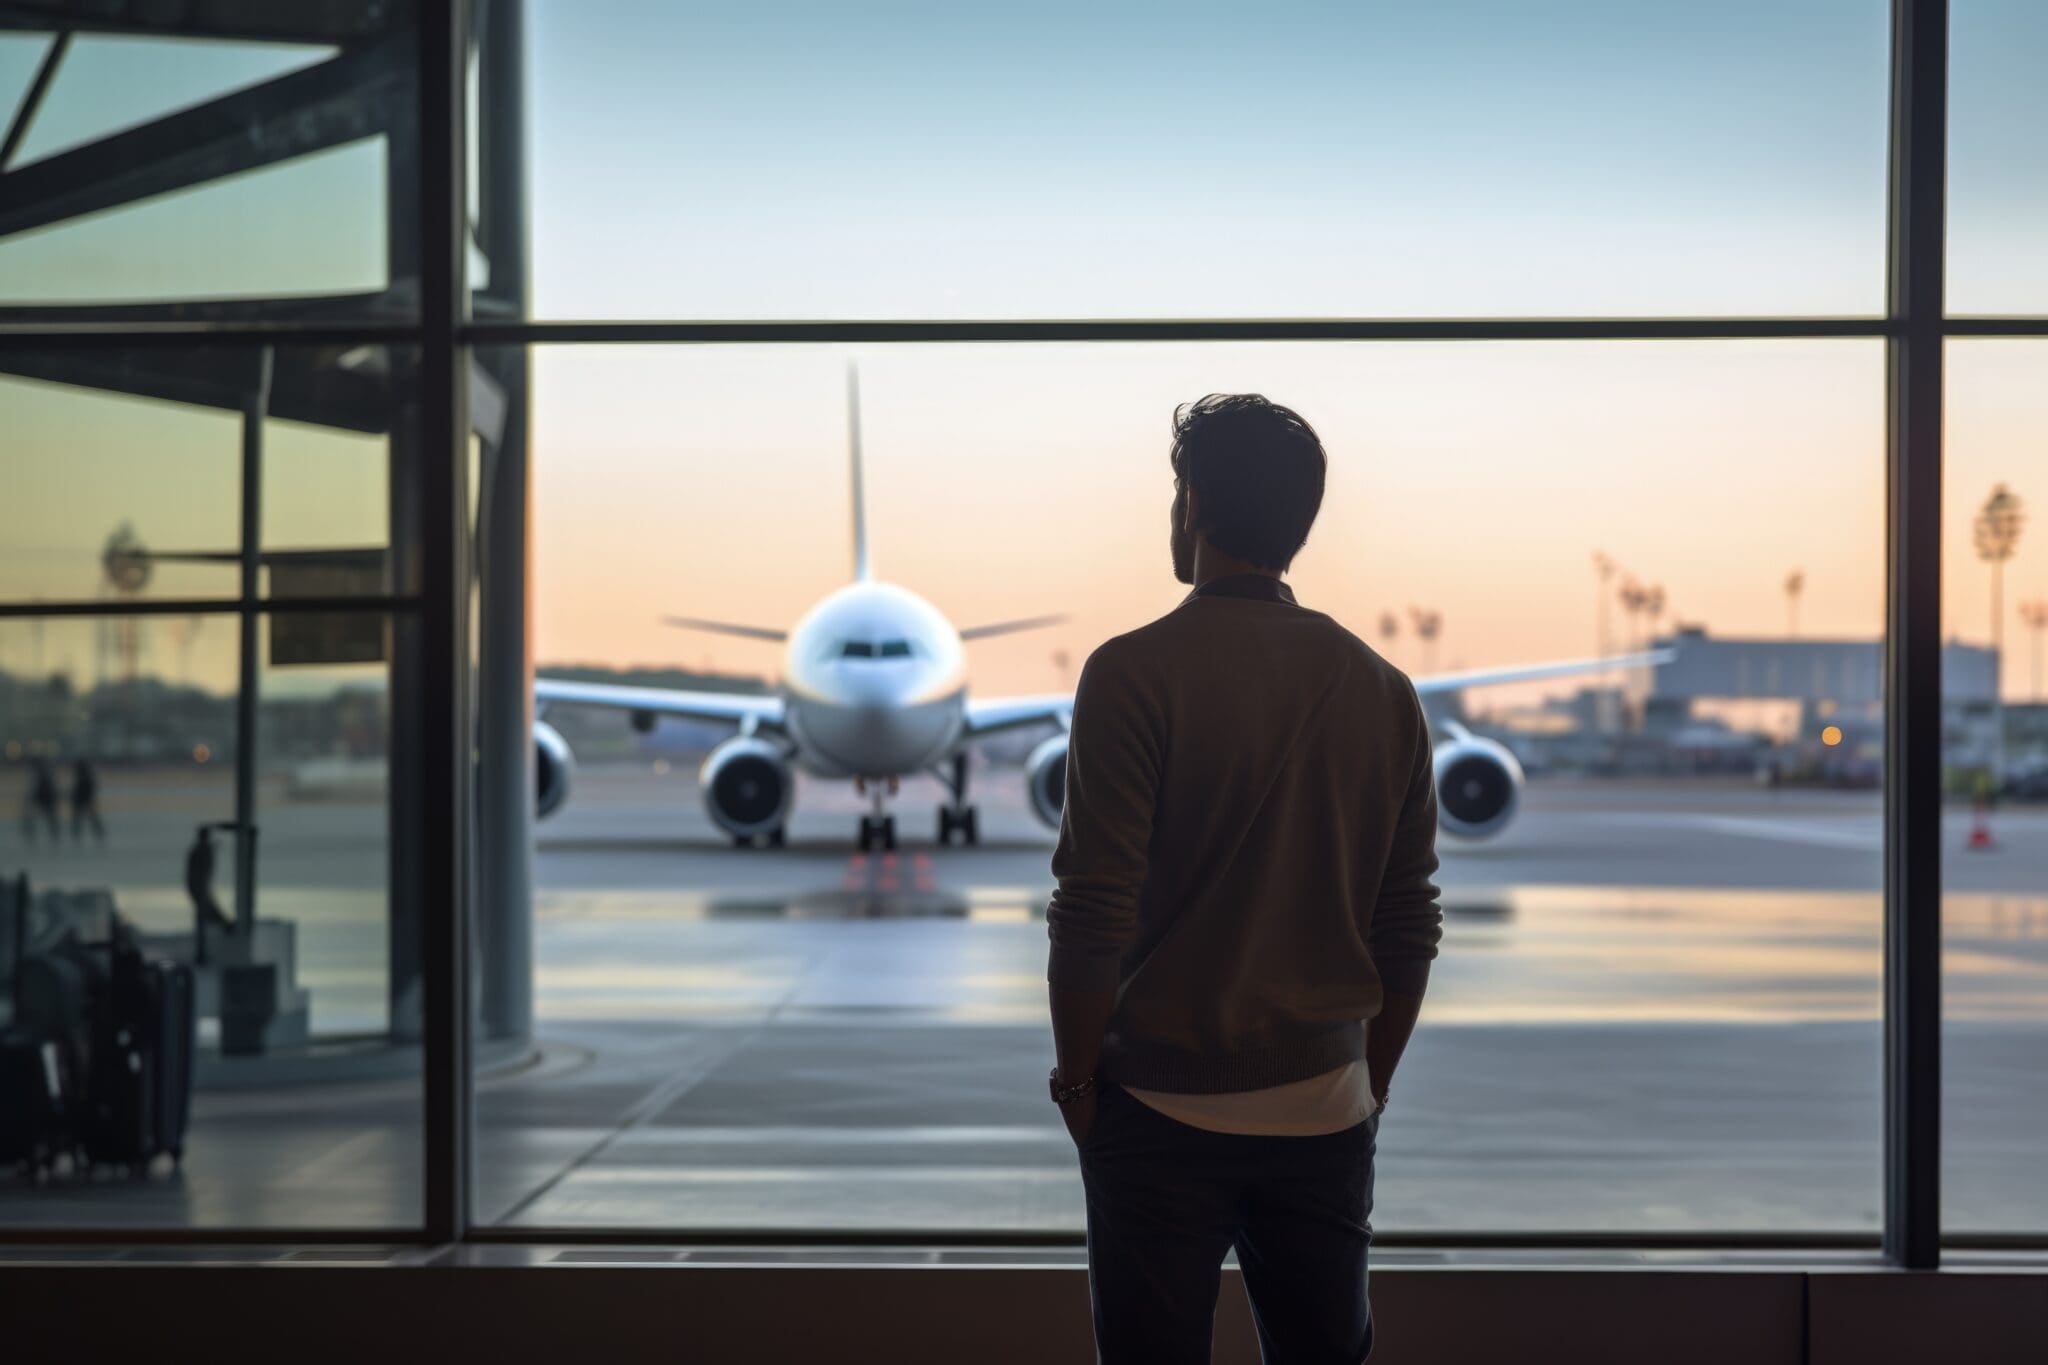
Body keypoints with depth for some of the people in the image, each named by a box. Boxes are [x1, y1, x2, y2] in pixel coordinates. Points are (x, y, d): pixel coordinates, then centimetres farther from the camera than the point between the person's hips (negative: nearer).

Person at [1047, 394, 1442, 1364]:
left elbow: (1093, 917, -15)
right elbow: (1410, 928, 7)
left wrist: (1074, 1076, -2)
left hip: (1166, 1109, -4)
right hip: (1327, 1112, 4)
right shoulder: (1383, 690, 3)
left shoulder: (1135, 673, -12)